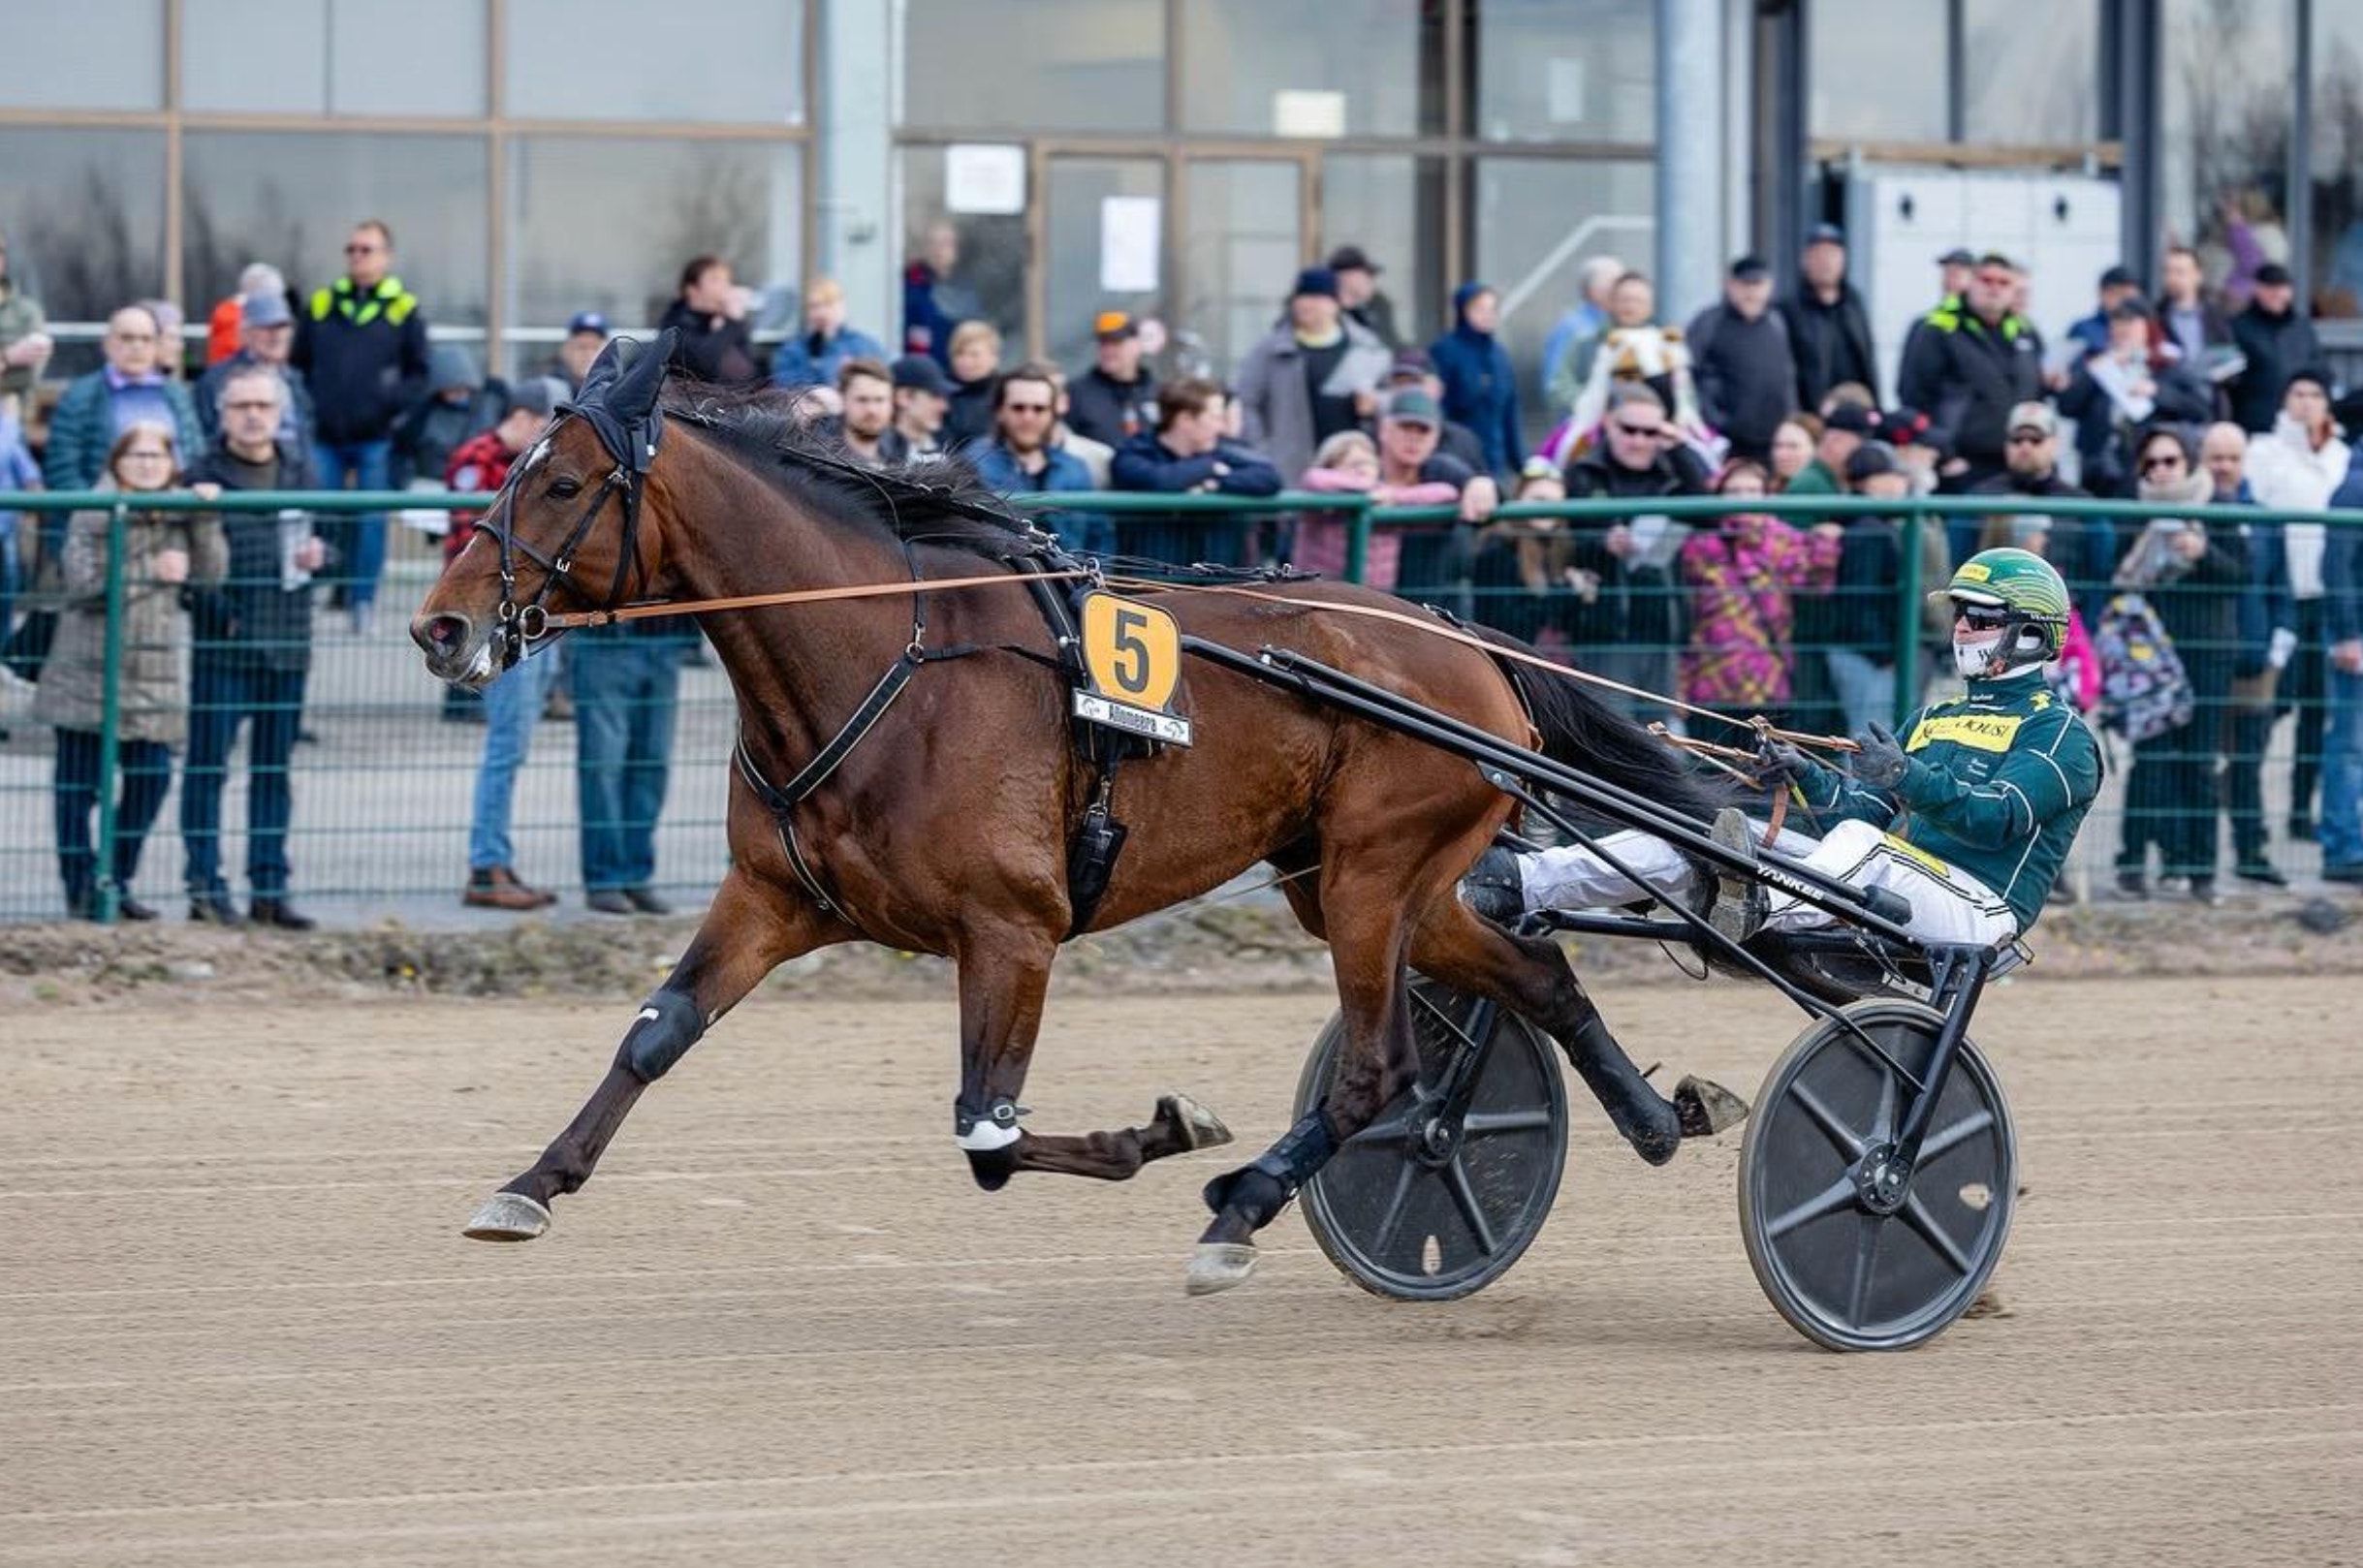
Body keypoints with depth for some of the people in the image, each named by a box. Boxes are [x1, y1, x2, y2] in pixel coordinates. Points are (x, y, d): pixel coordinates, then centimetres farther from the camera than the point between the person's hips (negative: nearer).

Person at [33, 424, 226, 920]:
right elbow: (85, 582, -15)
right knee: (80, 782, 0)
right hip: (89, 669, -4)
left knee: (151, 776, -1)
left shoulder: (181, 513, 11)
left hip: (154, 671, 4)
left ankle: (117, 879, 13)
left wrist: (205, 522, -13)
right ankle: (80, 888, 7)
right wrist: (151, 572, -18)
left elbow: (211, 571, 0)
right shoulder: (95, 515, -3)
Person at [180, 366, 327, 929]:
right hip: (222, 640, -5)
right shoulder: (204, 475, -5)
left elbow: (319, 534, 20)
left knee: (274, 768, 10)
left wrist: (317, 553, -2)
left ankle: (269, 888, 16)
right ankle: (205, 886, 4)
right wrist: (213, 611, -20)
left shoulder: (299, 467, 10)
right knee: (208, 765, -1)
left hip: (286, 639, 5)